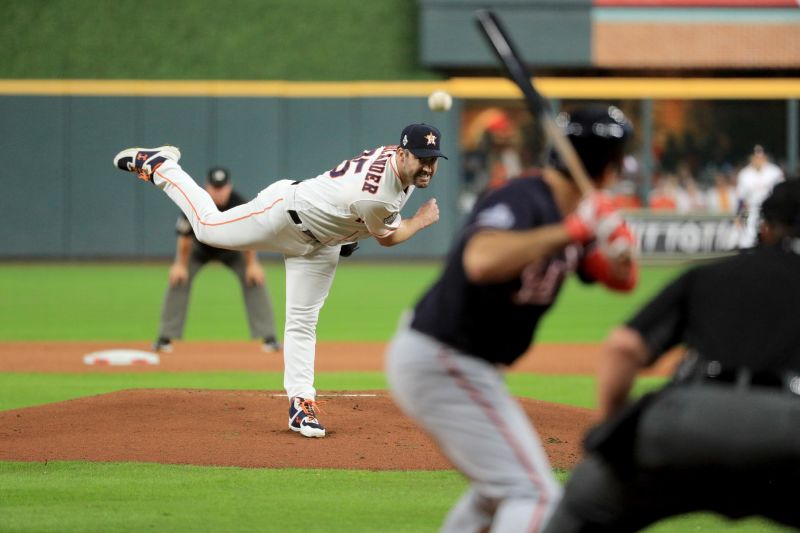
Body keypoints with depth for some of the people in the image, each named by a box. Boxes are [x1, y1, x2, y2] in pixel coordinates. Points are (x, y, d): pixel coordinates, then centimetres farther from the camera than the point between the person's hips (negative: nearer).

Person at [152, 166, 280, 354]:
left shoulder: (240, 205, -31)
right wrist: (180, 265, -16)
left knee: (254, 279, -13)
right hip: (199, 248, 0)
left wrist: (252, 264, -16)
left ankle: (269, 337, -7)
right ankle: (165, 338, -9)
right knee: (178, 279, -16)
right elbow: (185, 236, -21)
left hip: (231, 249, 0)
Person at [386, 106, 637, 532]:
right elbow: (482, 261, -41)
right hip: (442, 363, -11)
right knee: (534, 494, -13)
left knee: (497, 490, 25)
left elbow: (622, 280, 12)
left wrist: (618, 252, -11)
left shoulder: (568, 215, 8)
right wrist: (567, 233, -35)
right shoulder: (524, 201, -21)